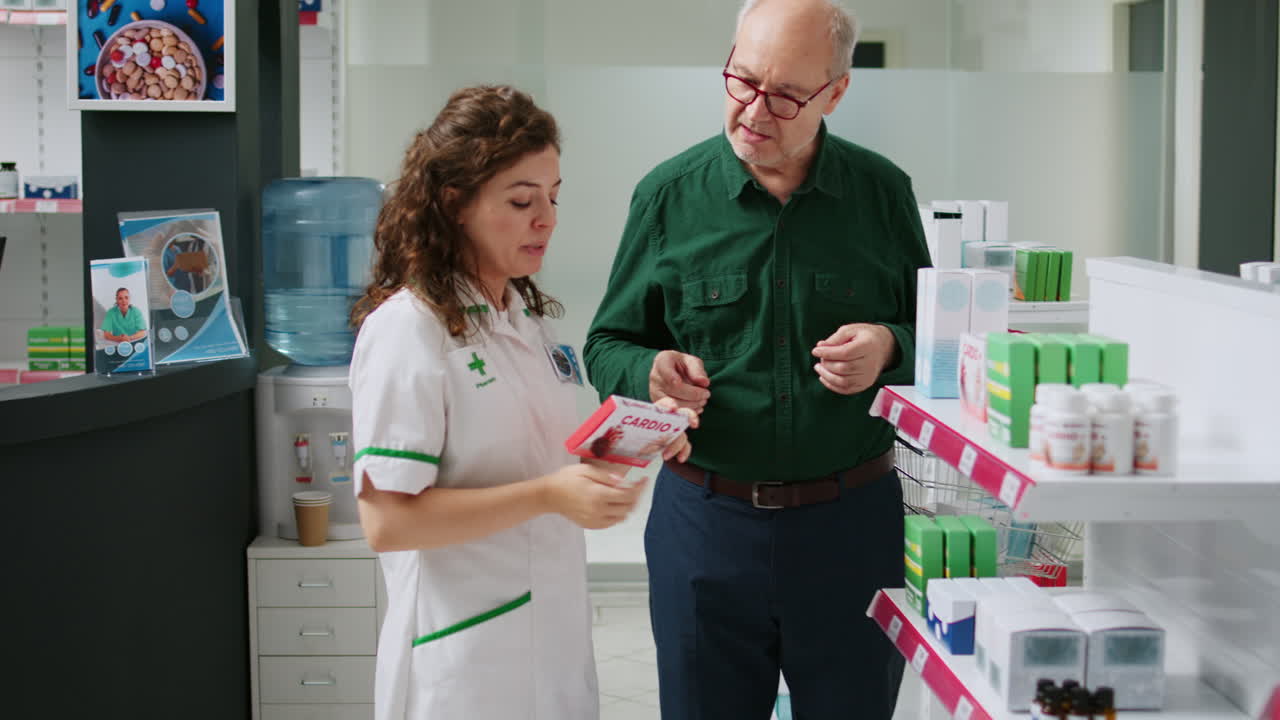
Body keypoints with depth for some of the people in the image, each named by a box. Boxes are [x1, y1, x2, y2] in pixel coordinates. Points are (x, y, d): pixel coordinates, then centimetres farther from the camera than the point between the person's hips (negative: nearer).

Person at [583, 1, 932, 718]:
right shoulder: (669, 194, -1)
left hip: (851, 522, 1)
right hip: (705, 518, 0)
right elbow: (608, 344, 5)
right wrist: (648, 372, -17)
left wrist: (891, 349, -13)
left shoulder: (884, 191, 0)